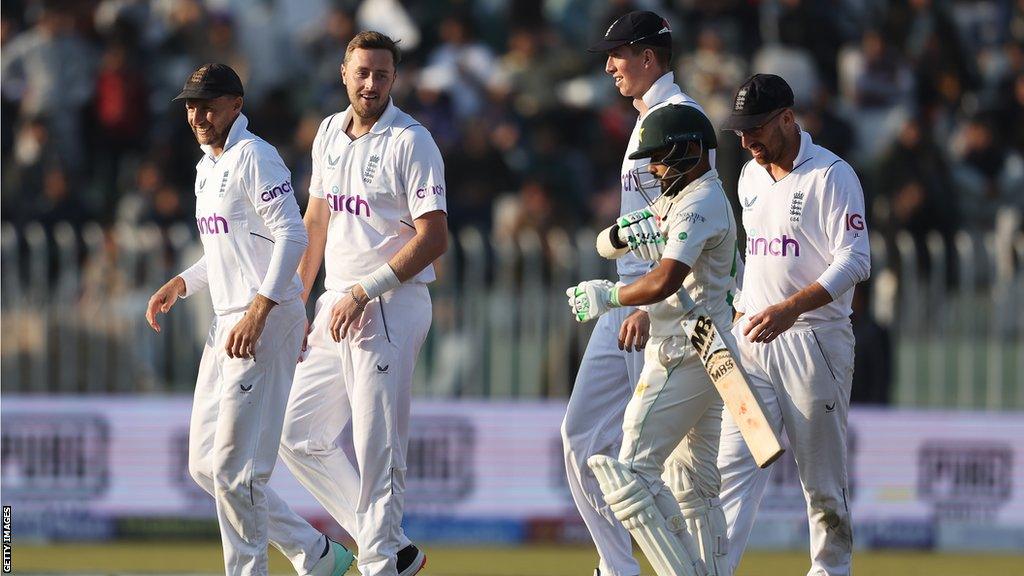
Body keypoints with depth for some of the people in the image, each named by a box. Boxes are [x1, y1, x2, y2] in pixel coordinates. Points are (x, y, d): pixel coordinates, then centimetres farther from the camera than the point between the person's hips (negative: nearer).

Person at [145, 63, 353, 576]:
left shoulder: (252, 157, -11)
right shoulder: (208, 166, 18)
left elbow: (292, 236, -20)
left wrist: (257, 313, -26)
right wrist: (181, 284, 13)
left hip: (267, 323, -10)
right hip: (226, 323, 10)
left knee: (233, 466, -9)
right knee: (206, 466, 10)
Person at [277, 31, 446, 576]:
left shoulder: (410, 141, -11)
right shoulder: (330, 134, 12)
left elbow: (434, 238, -17)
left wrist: (364, 292, -20)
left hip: (389, 307, -8)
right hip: (335, 306, 9)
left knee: (378, 450, -8)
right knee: (299, 437, 9)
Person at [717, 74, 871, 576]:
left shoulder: (832, 175, -9)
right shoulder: (750, 176, 14)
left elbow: (854, 261, -17)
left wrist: (790, 309, -28)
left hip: (813, 341, -6)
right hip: (753, 341, 6)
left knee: (822, 473, 0)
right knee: (735, 462, -5)